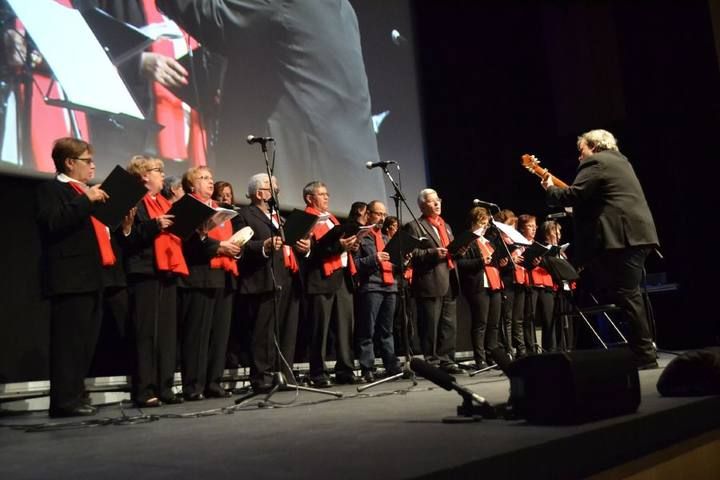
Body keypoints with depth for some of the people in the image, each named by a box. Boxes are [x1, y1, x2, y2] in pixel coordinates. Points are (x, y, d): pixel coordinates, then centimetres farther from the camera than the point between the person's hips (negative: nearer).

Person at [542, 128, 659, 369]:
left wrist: (550, 190, 4)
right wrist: (579, 210, 26)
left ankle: (645, 356, -7)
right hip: (637, 233, 10)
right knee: (629, 294, 12)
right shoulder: (619, 160, 27)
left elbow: (573, 195, -12)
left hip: (623, 236, -10)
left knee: (627, 295, -9)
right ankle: (643, 351, 15)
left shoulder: (595, 163, -3)